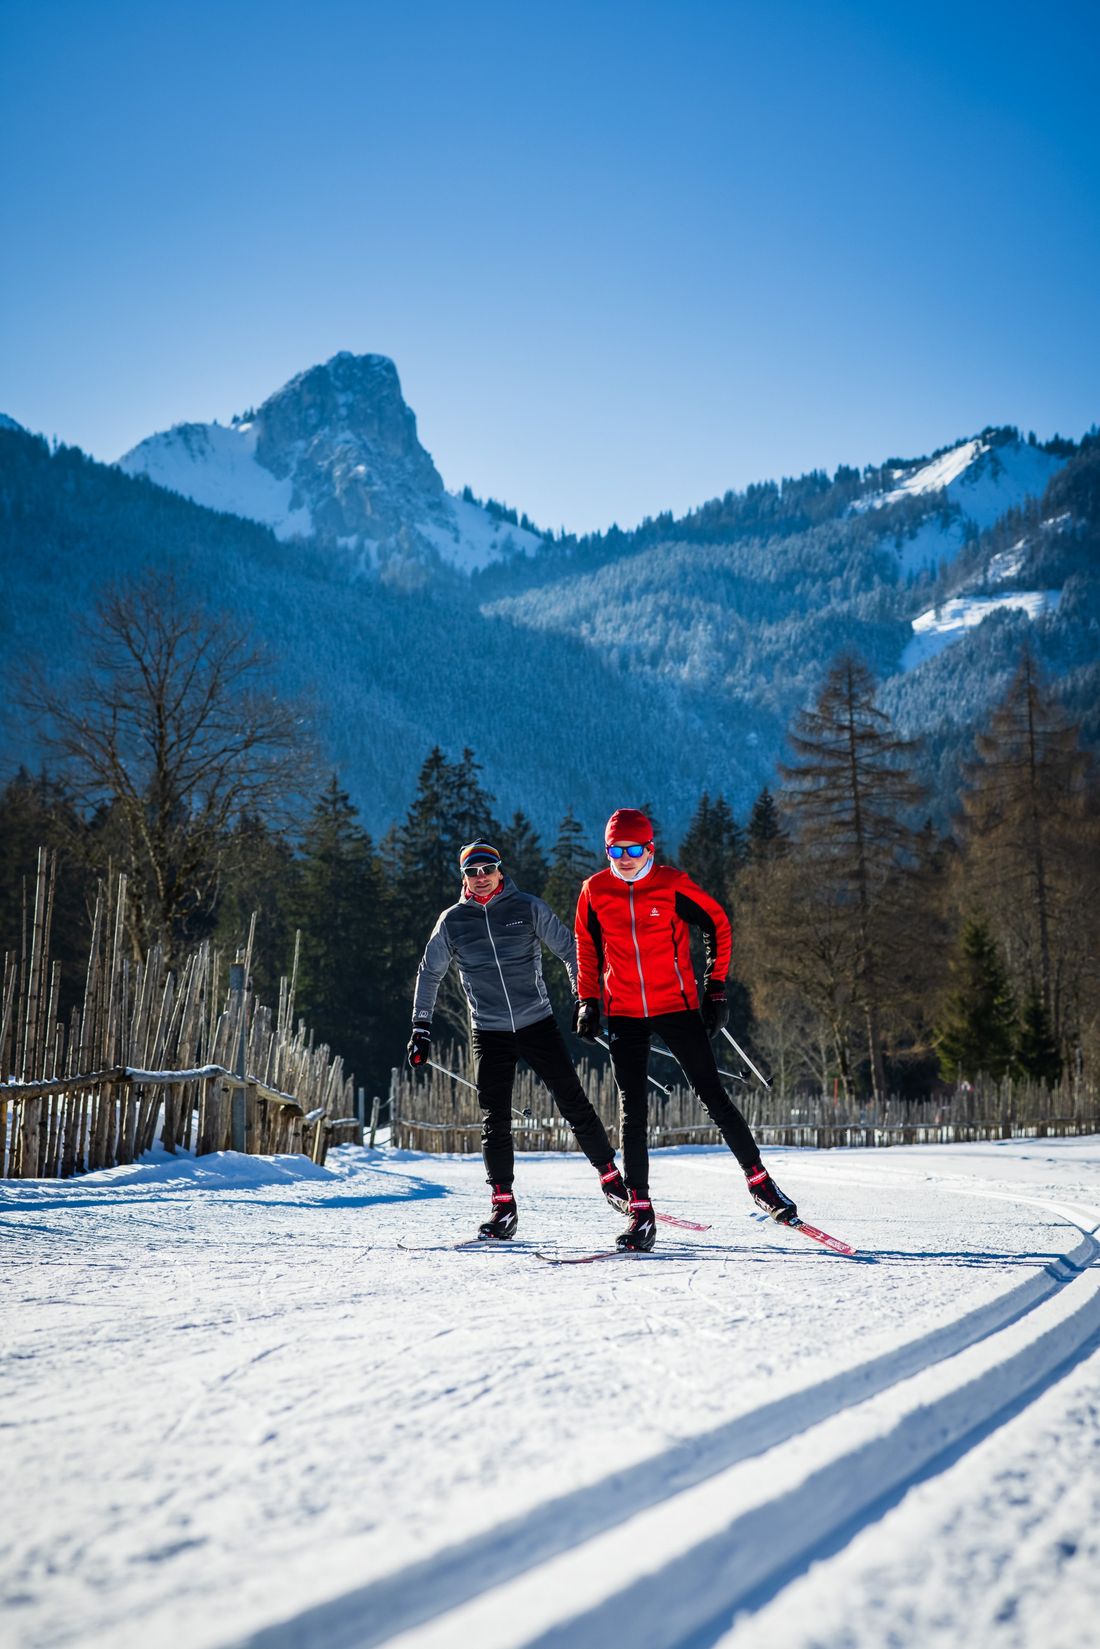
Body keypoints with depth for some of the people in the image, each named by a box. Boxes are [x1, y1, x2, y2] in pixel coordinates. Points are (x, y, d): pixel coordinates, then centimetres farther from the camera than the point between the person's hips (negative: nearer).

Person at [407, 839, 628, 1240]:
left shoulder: (528, 908, -1)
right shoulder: (452, 921, 4)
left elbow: (569, 949, 5)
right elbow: (429, 973, 15)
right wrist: (421, 1026, 11)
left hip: (538, 1023, -1)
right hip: (489, 1033, 1)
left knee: (574, 1104, -1)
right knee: (496, 1120, -2)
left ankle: (611, 1178, 13)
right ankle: (503, 1205, 7)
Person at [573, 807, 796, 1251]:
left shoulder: (672, 885, -7)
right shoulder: (595, 891, 1)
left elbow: (717, 924, 4)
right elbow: (587, 949, 14)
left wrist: (715, 988, 1)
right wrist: (587, 1001, 8)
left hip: (676, 1006, -2)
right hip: (624, 1015, 2)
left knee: (714, 1097, 0)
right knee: (632, 1111, -2)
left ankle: (759, 1181, 15)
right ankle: (640, 1212, 2)